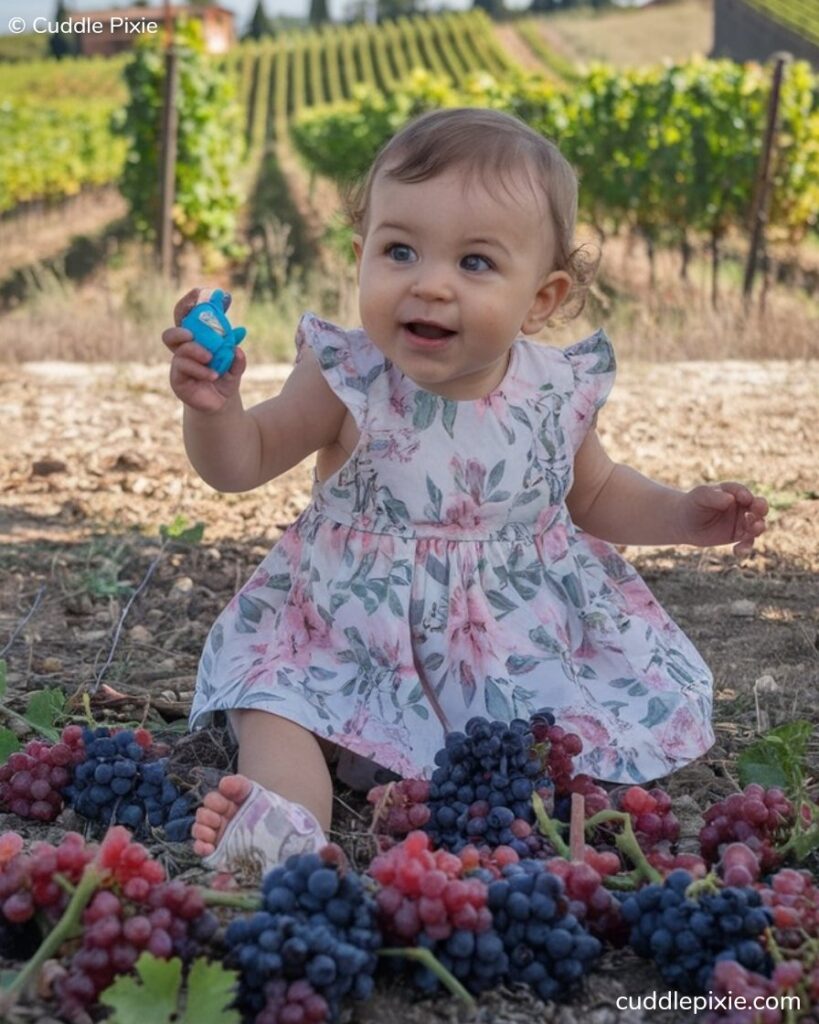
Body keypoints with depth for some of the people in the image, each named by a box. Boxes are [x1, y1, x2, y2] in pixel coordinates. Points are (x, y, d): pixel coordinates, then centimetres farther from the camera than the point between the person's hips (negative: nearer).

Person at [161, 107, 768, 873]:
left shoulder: (559, 392, -7)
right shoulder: (347, 380, -15)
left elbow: (593, 493, 14)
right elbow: (243, 462, -7)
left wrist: (683, 514, 0)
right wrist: (213, 407, -28)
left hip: (520, 631, 2)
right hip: (351, 630, -1)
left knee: (556, 746, -16)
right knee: (278, 694, -20)